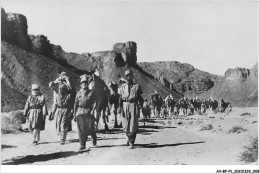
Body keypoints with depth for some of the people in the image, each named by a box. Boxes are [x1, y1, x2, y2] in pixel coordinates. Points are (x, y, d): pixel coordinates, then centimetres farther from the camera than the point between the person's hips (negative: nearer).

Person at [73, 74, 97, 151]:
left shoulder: (91, 92, 4)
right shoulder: (78, 93, 11)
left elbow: (94, 102, 1)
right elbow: (76, 104, 13)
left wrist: (93, 110, -15)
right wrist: (74, 114, 10)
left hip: (88, 112, -2)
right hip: (80, 112, 2)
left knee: (90, 128, -2)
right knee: (81, 129, -2)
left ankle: (94, 138, 31)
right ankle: (82, 145, 5)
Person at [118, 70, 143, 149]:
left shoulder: (137, 86, 9)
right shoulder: (123, 86, 13)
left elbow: (140, 97, 8)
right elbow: (120, 97, 11)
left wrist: (140, 105, -5)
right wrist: (120, 107, 0)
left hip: (134, 105, -2)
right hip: (125, 105, 2)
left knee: (133, 124, -8)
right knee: (125, 124, 6)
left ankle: (131, 142, -4)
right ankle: (129, 137, 34)